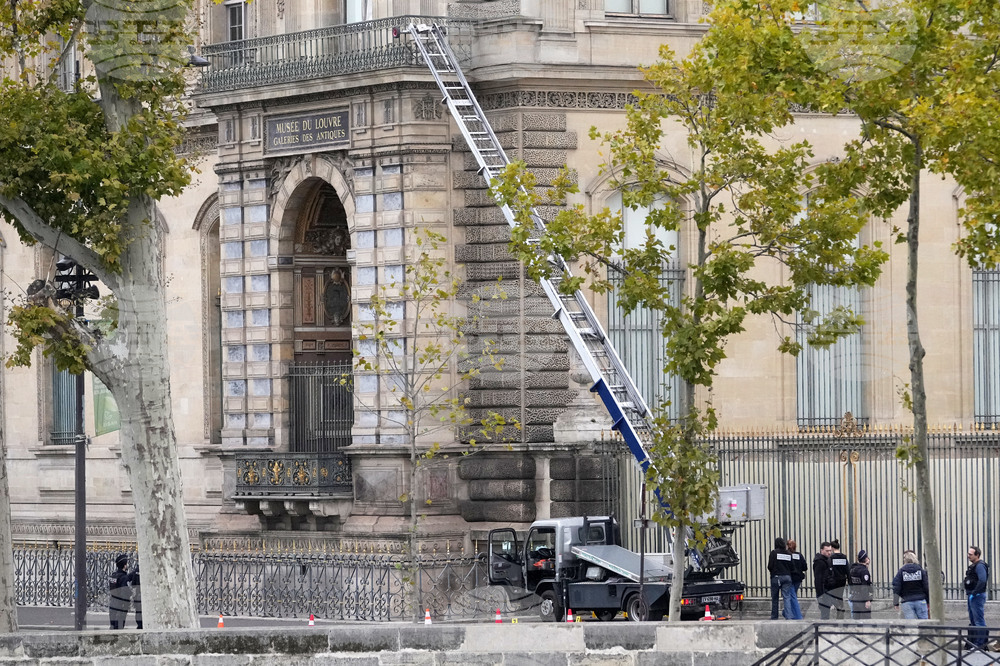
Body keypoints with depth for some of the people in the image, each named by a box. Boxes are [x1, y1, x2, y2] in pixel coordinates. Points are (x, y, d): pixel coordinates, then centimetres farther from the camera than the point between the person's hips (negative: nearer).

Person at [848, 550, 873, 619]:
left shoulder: (853, 569, 9)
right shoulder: (864, 571, -15)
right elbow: (865, 587, -19)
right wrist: (867, 600, -18)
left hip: (854, 598, 8)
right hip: (862, 600, -8)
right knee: (865, 619, -5)